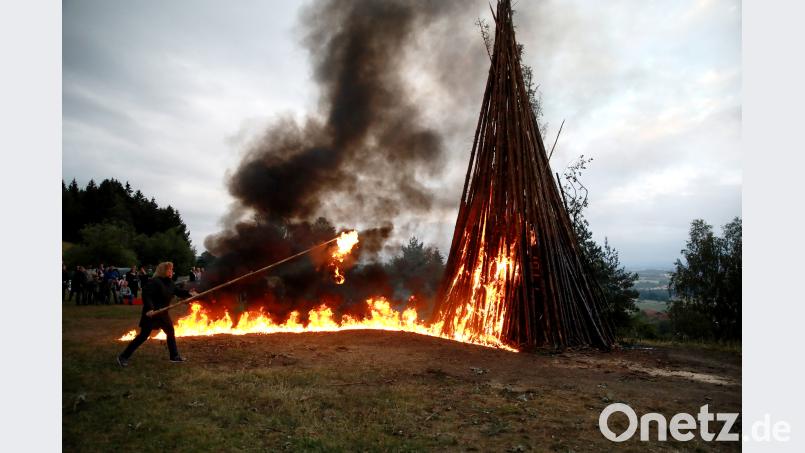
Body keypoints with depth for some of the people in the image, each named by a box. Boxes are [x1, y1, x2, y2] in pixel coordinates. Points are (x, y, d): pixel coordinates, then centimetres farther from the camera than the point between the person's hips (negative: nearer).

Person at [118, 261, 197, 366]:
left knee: (170, 333, 13)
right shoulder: (155, 282, -20)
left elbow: (177, 291, 14)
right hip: (151, 313, -9)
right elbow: (146, 294, -28)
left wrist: (188, 293, -3)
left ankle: (175, 356, 24)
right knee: (143, 336, -6)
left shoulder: (169, 282, 7)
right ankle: (123, 357, 7)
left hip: (163, 313, 9)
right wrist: (149, 308, -35)